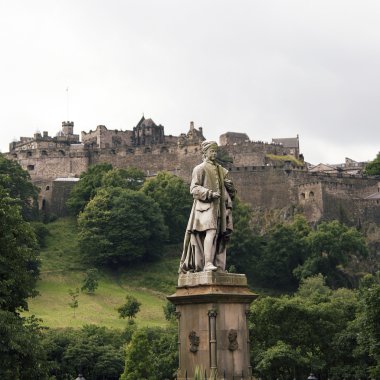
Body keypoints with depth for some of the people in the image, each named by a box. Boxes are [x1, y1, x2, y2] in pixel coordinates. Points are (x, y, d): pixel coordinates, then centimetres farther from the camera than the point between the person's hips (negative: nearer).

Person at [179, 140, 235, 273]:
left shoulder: (222, 171, 23)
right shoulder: (199, 169, 4)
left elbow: (230, 192, 27)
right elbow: (194, 188, -5)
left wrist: (230, 186, 3)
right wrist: (210, 193, -19)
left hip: (219, 207, 7)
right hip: (205, 206, -7)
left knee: (221, 236, -1)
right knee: (211, 232, -24)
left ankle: (219, 266, -1)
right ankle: (207, 263, -32)